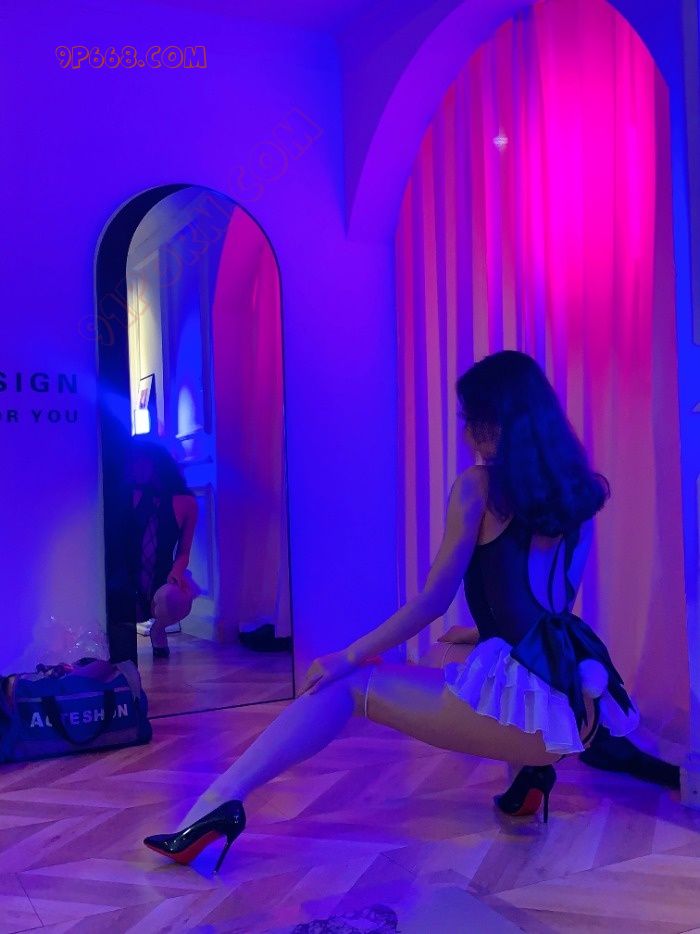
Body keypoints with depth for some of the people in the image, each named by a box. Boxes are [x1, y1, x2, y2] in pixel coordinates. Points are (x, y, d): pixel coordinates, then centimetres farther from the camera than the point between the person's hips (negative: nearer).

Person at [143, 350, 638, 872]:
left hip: (519, 700, -7)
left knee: (348, 684, 2)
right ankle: (534, 766, 18)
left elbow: (433, 600, -5)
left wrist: (350, 656, 4)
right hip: (575, 705, 7)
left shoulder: (479, 485, -5)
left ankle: (221, 800, -8)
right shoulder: (578, 489, 12)